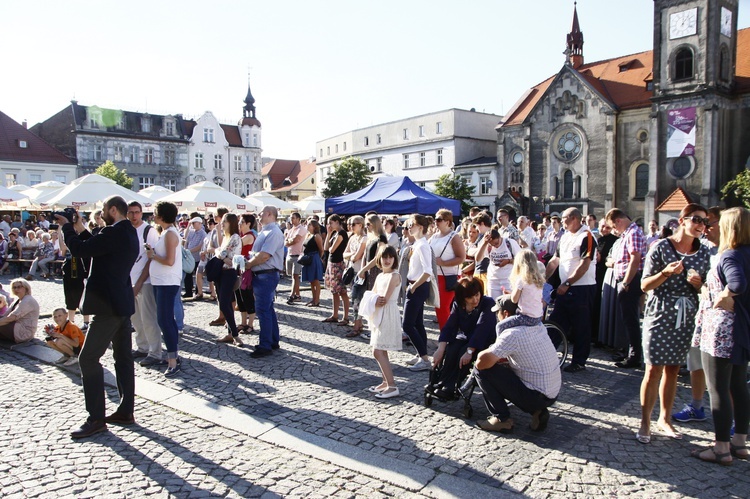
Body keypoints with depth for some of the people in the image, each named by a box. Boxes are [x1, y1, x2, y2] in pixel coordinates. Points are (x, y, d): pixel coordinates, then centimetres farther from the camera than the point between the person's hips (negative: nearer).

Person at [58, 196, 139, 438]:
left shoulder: (114, 232, -19)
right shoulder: (128, 233, 12)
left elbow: (79, 250, -19)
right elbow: (98, 247, 21)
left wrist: (67, 226, -4)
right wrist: (81, 230, 13)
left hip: (108, 306, -10)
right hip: (122, 304, 10)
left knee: (88, 358, -4)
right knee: (123, 358, 12)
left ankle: (96, 419, 0)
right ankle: (126, 411, 19)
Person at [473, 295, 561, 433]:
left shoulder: (512, 334, -21)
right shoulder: (537, 325, 5)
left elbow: (482, 362, -25)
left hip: (536, 396, -8)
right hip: (553, 394, 8)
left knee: (482, 370, -7)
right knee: (504, 367, 26)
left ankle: (501, 419, 0)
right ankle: (537, 411, 13)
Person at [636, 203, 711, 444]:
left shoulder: (704, 253, 6)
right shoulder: (661, 248, -6)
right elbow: (645, 285, -5)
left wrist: (699, 284, -9)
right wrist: (666, 273, -21)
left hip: (686, 319, 4)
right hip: (659, 316, -4)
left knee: (673, 370, 11)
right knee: (653, 370, -3)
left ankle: (665, 418, 25)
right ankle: (645, 422, 8)